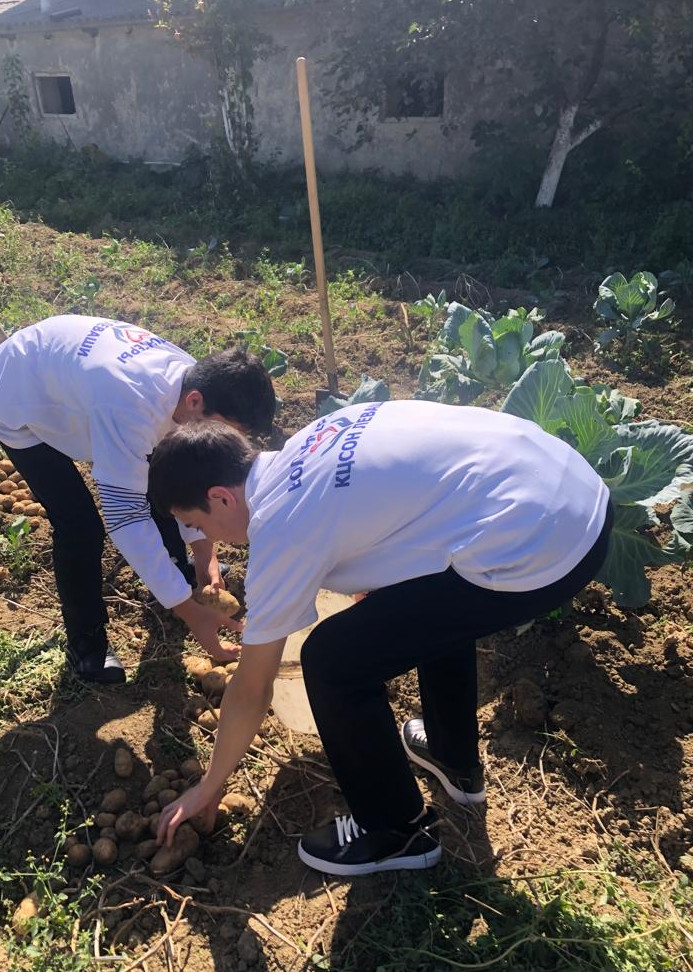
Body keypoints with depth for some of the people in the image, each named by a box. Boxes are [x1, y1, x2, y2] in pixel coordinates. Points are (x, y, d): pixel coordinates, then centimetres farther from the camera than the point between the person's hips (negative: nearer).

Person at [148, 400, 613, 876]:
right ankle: (456, 760, 48)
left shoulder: (280, 532, -7)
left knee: (333, 662, 0)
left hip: (538, 549, -10)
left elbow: (251, 691, 4)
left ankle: (398, 831, 23)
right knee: (437, 602, 33)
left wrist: (209, 786, 22)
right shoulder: (306, 447, 14)